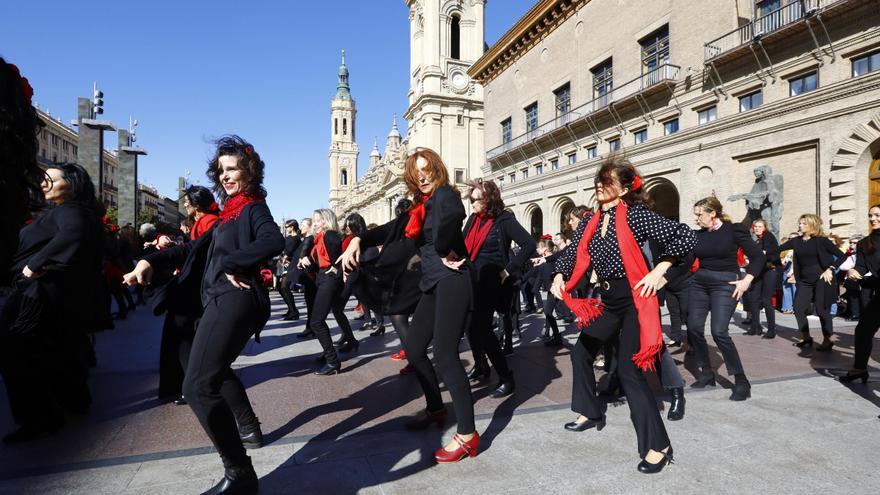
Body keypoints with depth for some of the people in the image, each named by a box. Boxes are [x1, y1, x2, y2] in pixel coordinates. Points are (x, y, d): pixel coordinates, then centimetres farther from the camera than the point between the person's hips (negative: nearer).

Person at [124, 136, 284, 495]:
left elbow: (274, 242, -25)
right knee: (216, 369, 28)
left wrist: (231, 263, -19)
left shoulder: (253, 208, -4)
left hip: (234, 301, -11)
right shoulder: (229, 212, 21)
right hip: (219, 301, 11)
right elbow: (195, 248, 18)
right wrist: (151, 261, 6)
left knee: (198, 386, -20)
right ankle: (248, 425, 44)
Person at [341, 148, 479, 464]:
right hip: (434, 283, 10)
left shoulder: (444, 193, -8)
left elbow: (452, 215, -33)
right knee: (413, 347, 14)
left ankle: (468, 436, -5)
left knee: (445, 354, -13)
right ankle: (436, 409, 32)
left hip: (452, 280, -9)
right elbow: (394, 229, 18)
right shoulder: (422, 204, 18)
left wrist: (444, 250, -18)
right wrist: (357, 241, 5)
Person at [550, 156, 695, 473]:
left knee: (629, 369, -8)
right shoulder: (588, 224, 5)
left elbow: (685, 236, -17)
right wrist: (560, 277, -3)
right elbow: (573, 255, 15)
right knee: (581, 352, 15)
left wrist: (658, 271, -18)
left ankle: (658, 445, 6)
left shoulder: (636, 215, -14)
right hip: (607, 301, 8)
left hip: (634, 300, -7)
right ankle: (590, 413, 35)